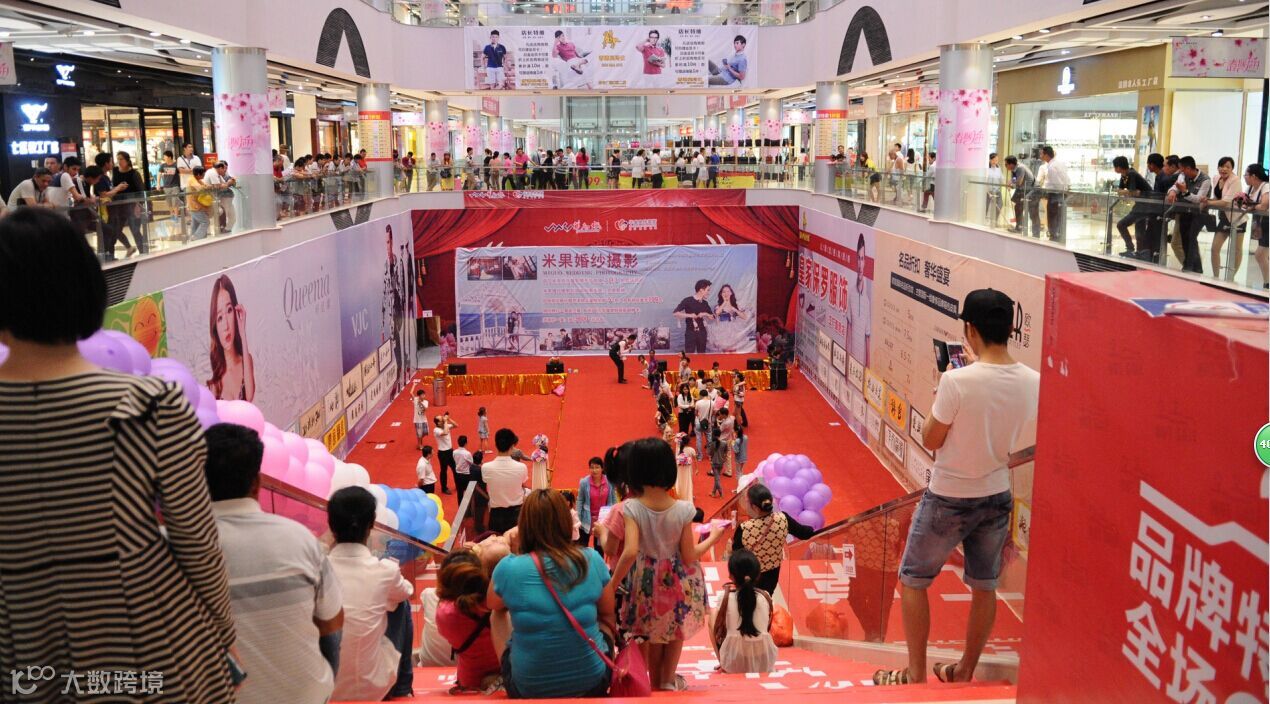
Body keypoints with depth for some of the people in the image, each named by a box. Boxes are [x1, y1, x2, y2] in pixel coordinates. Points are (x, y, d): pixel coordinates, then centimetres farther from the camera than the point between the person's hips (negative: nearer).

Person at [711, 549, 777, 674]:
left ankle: (723, 665, 21)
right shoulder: (766, 597, -4)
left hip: (733, 664, -2)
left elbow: (717, 633, -4)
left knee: (712, 619, 18)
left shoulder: (726, 598, -10)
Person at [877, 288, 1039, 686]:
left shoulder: (957, 381, -25)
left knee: (912, 580, 14)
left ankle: (916, 674, 21)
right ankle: (965, 672, 33)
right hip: (997, 496, 5)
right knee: (984, 586, 19)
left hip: (948, 499, -5)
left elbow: (930, 440, -13)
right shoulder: (1032, 382, -9)